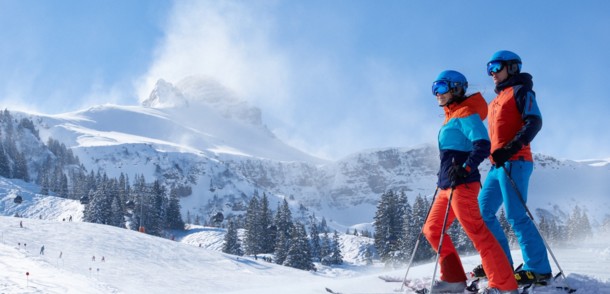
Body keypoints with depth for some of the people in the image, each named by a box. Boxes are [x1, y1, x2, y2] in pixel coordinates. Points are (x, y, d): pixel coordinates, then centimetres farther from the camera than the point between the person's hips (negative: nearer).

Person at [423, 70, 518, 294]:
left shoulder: (465, 113, -7)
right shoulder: (452, 116, 21)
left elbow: (482, 145, -18)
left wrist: (465, 169, -27)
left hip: (462, 184, -11)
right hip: (447, 185, 11)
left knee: (476, 232, -14)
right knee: (432, 229, 11)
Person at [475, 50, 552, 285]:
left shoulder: (520, 91, 0)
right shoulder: (496, 101, 24)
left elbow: (534, 122, -13)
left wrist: (511, 148, -24)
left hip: (514, 162, -9)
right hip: (498, 164, 9)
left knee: (516, 215, -14)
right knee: (483, 210, 7)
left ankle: (539, 268, -10)